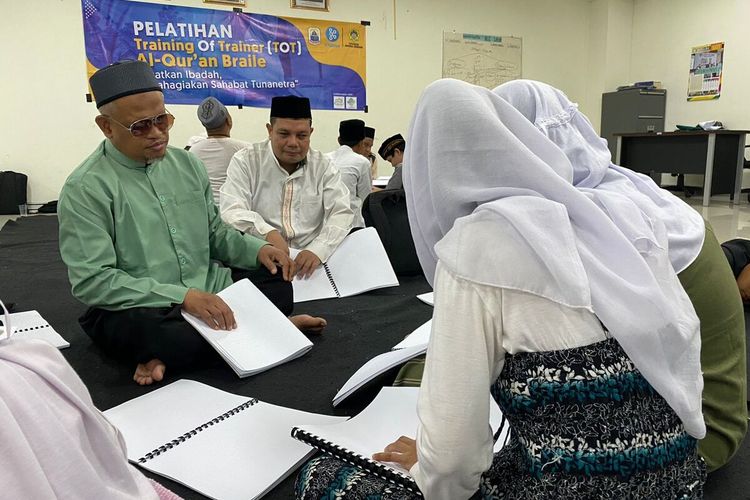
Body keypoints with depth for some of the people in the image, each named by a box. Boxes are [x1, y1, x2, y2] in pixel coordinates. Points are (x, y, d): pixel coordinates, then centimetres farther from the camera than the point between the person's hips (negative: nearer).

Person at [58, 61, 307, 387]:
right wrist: (182, 296, -26)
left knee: (282, 284, -15)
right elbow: (91, 281, -17)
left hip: (210, 295, 7)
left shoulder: (187, 164, 8)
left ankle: (170, 356, -11)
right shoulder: (86, 189, -10)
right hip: (136, 311, -6)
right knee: (171, 334, -39)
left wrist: (257, 249, -4)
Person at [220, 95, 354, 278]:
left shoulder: (323, 166, 6)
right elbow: (233, 212, -11)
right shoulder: (245, 162, 2)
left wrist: (318, 250, -24)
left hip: (309, 261, 3)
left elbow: (341, 213, -4)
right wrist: (267, 233, -32)